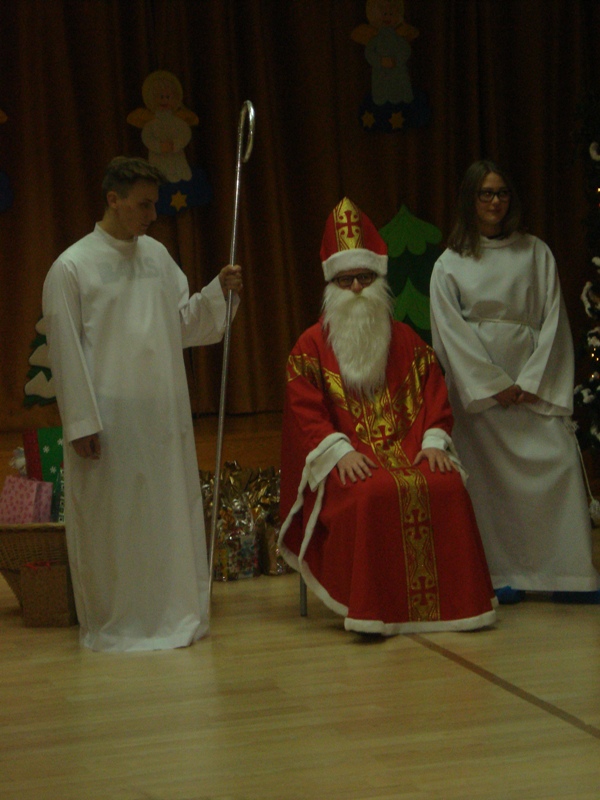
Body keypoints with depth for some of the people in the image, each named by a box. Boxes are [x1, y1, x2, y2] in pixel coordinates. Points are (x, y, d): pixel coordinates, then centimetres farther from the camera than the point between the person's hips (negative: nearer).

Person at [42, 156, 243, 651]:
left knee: (171, 515, 10)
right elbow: (66, 351, -9)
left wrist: (219, 292, -2)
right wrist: (81, 422, -12)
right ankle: (113, 624, 12)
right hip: (109, 418, -6)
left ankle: (172, 615, 22)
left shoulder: (158, 256, 10)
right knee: (112, 523, 1)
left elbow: (184, 324, 14)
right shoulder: (72, 268, -8)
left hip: (164, 415, 6)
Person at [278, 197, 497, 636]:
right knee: (373, 495, -35)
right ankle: (371, 610, -32)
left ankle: (449, 599, -19)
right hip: (348, 458, -3)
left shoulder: (406, 341, 17)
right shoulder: (312, 345, 8)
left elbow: (434, 397, 12)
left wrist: (434, 441, -7)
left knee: (447, 489, -27)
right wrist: (339, 450, -18)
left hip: (406, 447, 3)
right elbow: (306, 411, -2)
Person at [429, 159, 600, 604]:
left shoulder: (536, 254, 11)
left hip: (533, 379, 1)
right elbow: (451, 333, -1)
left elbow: (553, 320, 4)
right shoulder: (450, 265, 7)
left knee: (558, 459, -10)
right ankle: (504, 574, -1)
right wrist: (495, 385, -9)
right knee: (492, 476, -5)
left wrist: (533, 381, -8)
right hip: (478, 383, -1)